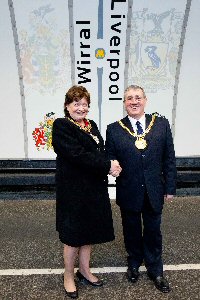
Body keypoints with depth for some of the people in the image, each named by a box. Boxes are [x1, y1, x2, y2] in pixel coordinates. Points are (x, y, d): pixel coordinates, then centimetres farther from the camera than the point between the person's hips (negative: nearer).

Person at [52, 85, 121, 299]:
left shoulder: (92, 126, 11)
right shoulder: (61, 126, -12)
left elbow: (100, 152, 10)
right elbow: (77, 155, -22)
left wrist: (109, 166, -12)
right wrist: (107, 166, -20)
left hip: (94, 188, 7)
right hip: (73, 189, -7)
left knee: (89, 231, 17)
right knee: (73, 234, 7)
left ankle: (84, 270, 36)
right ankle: (68, 276, 27)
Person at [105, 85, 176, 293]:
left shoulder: (161, 124, -3)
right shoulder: (114, 129, -5)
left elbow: (169, 158, 0)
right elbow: (109, 159, -1)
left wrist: (170, 188, -1)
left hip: (154, 191, 1)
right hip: (128, 192, 0)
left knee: (153, 231, 16)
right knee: (132, 231, 18)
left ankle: (155, 271, 37)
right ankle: (134, 264, 44)